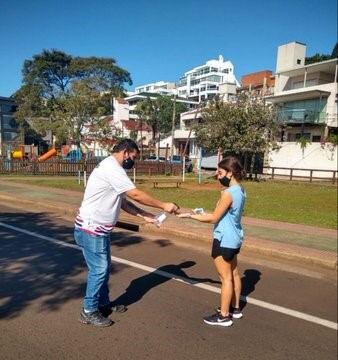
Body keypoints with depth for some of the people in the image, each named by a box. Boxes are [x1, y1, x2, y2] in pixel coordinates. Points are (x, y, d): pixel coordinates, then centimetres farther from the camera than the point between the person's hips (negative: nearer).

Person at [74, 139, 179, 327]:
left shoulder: (112, 168, 13)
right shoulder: (112, 168, -20)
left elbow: (122, 200, 13)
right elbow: (136, 194, -22)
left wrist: (144, 215, 5)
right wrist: (164, 205, -14)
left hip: (99, 229, 10)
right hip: (91, 230, -10)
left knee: (104, 268, 18)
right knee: (99, 270, -1)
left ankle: (103, 303, 33)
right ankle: (89, 311, 15)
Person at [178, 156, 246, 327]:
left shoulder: (228, 193, -23)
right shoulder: (240, 190, 5)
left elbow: (214, 218, -18)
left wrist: (190, 215, -11)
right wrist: (206, 214, 10)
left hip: (225, 240, -9)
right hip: (234, 239, 9)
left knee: (226, 277, 1)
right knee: (233, 274, 19)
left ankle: (224, 316, 14)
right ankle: (235, 308, 34)